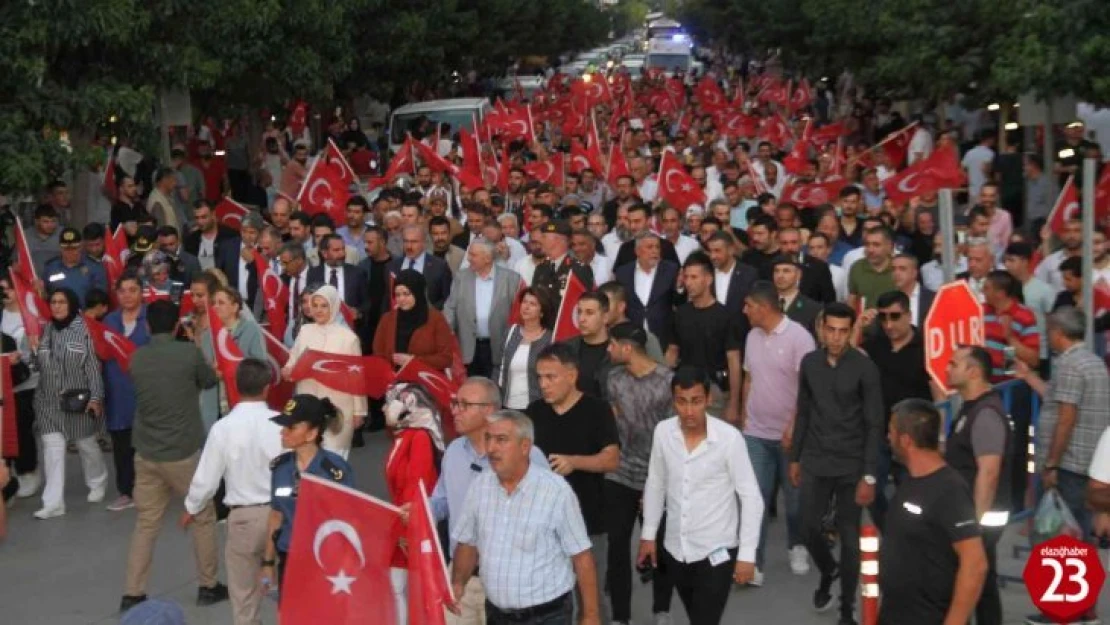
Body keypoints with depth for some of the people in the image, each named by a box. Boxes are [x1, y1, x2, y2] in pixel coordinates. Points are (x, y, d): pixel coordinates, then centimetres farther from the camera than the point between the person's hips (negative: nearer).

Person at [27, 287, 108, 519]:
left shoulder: (84, 329, -9)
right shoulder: (45, 330, 5)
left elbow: (93, 366, -9)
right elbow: (40, 366, 11)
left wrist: (96, 397, -13)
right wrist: (34, 350, -8)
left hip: (78, 399, -3)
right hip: (50, 401, 3)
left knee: (86, 444, 13)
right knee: (52, 448, -3)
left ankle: (97, 483, 38)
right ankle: (53, 503, -4)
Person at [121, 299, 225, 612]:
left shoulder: (137, 358, 0)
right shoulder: (189, 353, -11)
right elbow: (211, 381, 7)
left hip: (146, 454, 4)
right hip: (184, 453, -4)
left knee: (145, 524, 10)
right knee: (203, 518, 13)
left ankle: (132, 594, 9)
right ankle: (208, 586, 20)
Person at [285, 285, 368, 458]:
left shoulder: (347, 336, -5)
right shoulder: (305, 331, 5)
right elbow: (293, 360, 12)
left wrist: (359, 410, 0)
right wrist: (288, 370, -13)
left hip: (338, 406, -3)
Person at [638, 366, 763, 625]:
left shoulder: (729, 437, -19)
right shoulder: (663, 432, -7)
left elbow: (751, 497, -13)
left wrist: (747, 553, -13)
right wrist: (648, 535, 12)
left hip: (716, 552, -4)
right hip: (675, 550, 4)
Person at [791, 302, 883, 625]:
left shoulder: (865, 368, -11)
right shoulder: (809, 362, 2)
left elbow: (874, 424, -10)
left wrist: (869, 475, -13)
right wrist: (795, 457, 12)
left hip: (851, 465, -3)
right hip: (815, 462, 4)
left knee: (849, 537, 3)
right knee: (808, 527, 5)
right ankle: (827, 572, 37)